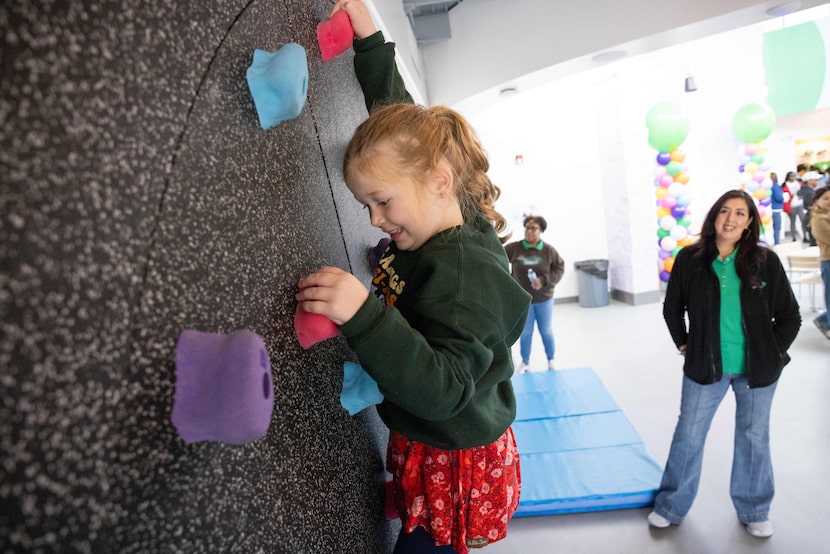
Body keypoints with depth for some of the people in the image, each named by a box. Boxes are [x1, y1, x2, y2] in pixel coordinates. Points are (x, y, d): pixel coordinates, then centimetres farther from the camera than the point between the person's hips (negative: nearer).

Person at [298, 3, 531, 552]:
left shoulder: (466, 271, -29)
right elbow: (399, 120, 7)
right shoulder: (441, 234, -3)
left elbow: (442, 390, -36)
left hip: (456, 470, -9)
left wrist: (363, 316, -46)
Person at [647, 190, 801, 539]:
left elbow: (790, 317, 2)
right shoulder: (690, 259, -8)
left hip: (756, 369, 1)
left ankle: (754, 512, 38)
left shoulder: (765, 261, -8)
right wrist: (684, 346, 2)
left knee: (754, 438, 16)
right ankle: (670, 508, 27)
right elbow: (672, 309, 5)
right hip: (705, 367, 0)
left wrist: (773, 355, -2)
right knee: (688, 436, 9)